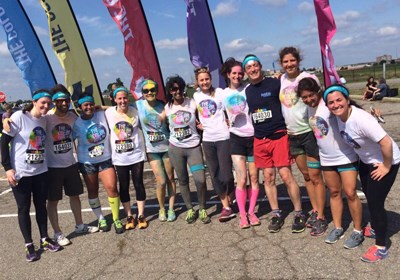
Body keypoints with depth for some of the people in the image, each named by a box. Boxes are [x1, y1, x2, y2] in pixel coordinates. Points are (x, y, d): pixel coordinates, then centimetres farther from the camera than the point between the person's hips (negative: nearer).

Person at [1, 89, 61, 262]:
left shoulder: (44, 120, 5)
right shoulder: (19, 117, -12)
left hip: (41, 171, 5)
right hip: (21, 173, -5)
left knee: (41, 205, 13)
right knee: (24, 208, 6)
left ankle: (44, 240, 26)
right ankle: (29, 245, 18)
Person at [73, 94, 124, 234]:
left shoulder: (102, 115, -5)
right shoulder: (76, 123, -8)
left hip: (105, 159, 0)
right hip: (87, 162, 0)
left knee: (112, 187, -9)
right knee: (92, 191, 10)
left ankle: (116, 219, 7)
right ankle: (101, 219, 28)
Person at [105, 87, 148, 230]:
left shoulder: (135, 111, -3)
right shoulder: (109, 112, -3)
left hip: (136, 155, 0)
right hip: (119, 157, 1)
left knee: (138, 184, 5)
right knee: (124, 187, 7)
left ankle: (141, 216, 17)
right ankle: (129, 217, 21)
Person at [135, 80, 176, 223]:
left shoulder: (163, 105, -2)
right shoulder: (138, 105, -4)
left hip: (167, 146, 1)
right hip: (152, 149, -1)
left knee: (170, 179, 7)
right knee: (161, 181, -4)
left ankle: (171, 208, 23)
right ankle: (161, 209, 19)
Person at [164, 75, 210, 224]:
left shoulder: (192, 103, -5)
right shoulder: (167, 107, 1)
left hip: (194, 147, -2)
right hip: (175, 148, 2)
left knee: (200, 180, -10)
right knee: (183, 180, 9)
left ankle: (202, 209, 12)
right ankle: (190, 210, 26)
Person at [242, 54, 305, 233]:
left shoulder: (275, 83, -5)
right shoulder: (247, 91, 10)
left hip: (278, 136, -5)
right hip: (260, 139, 5)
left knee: (286, 175, -7)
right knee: (268, 177, 8)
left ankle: (299, 214, 8)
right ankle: (276, 214, 20)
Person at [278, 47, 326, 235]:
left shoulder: (309, 78, -10)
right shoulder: (282, 80, 5)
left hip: (309, 132, -6)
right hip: (292, 134, 6)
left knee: (315, 177, 0)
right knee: (306, 175, 15)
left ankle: (321, 217, 10)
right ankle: (314, 211, 29)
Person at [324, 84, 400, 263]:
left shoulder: (360, 119, -35)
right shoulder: (339, 116, -10)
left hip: (385, 161, -8)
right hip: (366, 160, 8)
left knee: (375, 202, -7)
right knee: (369, 196, 23)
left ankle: (381, 248, 8)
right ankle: (375, 228, 47)